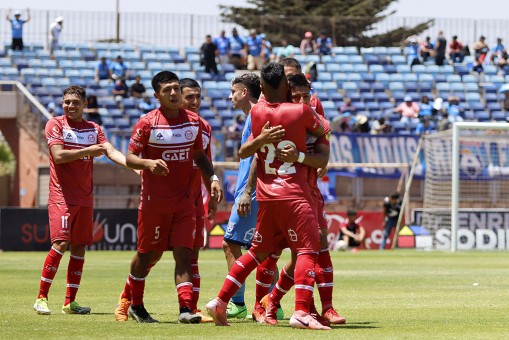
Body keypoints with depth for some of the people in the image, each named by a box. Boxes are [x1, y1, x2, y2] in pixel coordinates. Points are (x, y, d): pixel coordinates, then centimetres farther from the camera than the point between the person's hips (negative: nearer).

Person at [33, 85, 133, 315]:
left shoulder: (93, 129, 12)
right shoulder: (55, 124, -1)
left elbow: (111, 151, 0)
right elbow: (58, 155, -13)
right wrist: (87, 151, -11)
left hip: (85, 197, 5)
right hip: (61, 195, -5)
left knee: (79, 248, 4)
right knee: (61, 243, -15)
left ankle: (70, 302, 9)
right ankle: (41, 298, -9)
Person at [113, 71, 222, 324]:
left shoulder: (193, 121, 6)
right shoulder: (147, 123, -7)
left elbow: (200, 156, 18)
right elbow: (130, 158, -6)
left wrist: (212, 179, 3)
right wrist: (148, 163, -26)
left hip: (184, 201, 3)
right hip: (154, 201, -3)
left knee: (183, 253, -8)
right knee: (148, 255, 8)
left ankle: (185, 308, -15)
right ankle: (132, 302, 27)